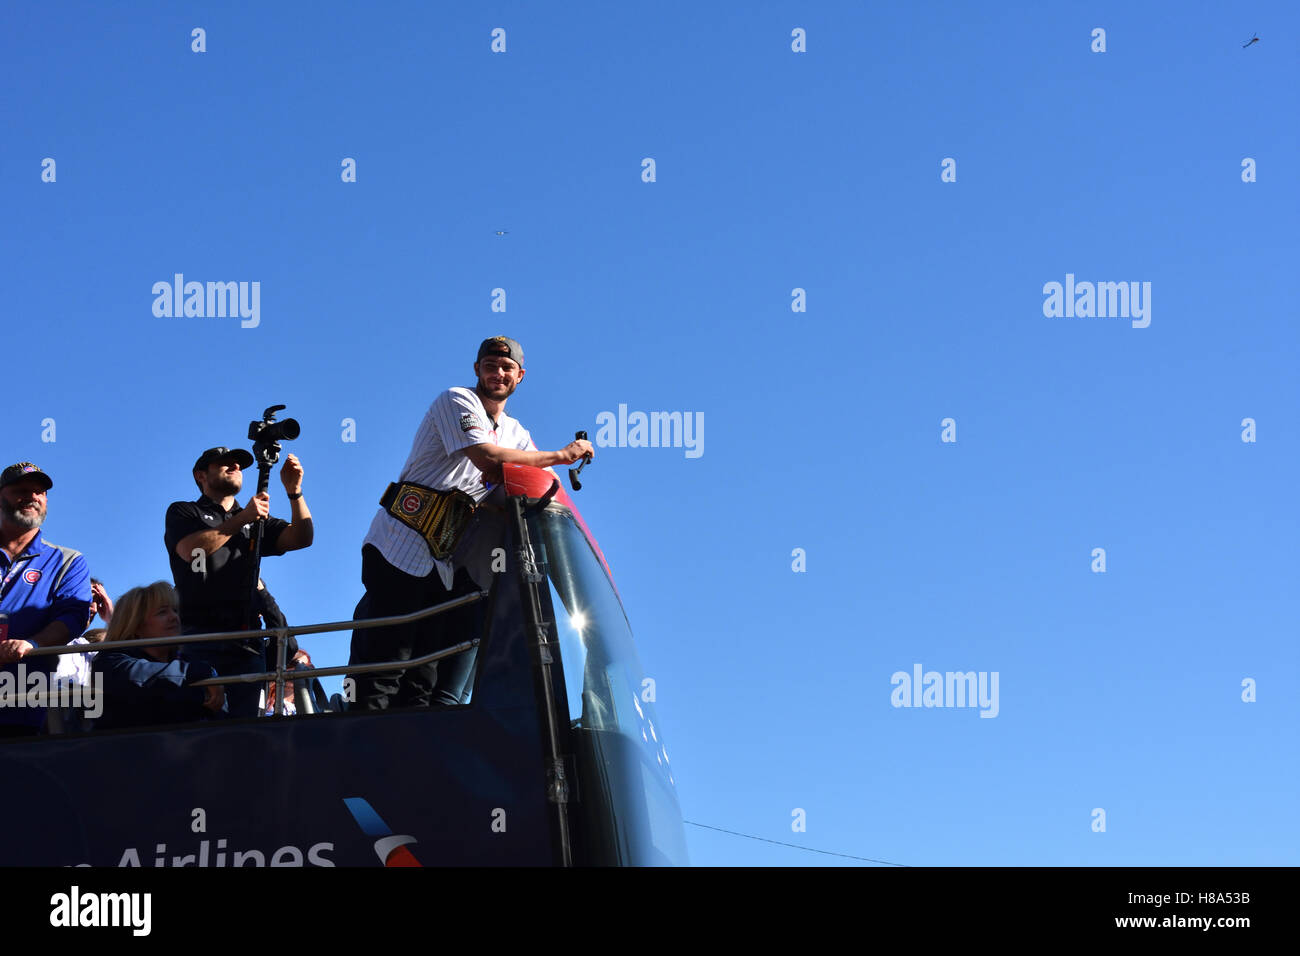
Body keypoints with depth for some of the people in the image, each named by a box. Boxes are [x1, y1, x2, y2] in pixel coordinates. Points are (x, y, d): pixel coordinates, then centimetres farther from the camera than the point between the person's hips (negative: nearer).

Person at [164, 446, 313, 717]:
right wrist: (241, 519, -8)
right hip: (199, 636, -3)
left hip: (247, 643, 4)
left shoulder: (256, 522, 27)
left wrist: (294, 491, -2)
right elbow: (189, 550, -5)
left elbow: (301, 539, 12)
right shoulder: (183, 512, 17)